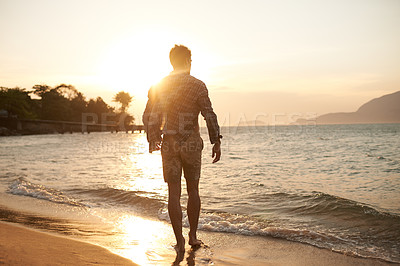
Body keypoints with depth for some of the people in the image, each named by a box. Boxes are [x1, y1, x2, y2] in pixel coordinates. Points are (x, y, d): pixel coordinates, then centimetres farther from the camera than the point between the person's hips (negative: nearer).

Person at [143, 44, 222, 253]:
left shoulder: (158, 86, 3)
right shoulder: (197, 85, -6)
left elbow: (149, 116, 6)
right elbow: (209, 115, -12)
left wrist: (152, 138, 20)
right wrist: (216, 142, -6)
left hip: (169, 144, 1)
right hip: (191, 143, -1)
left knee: (174, 193, 3)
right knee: (193, 190, 14)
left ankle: (179, 242, 2)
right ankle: (193, 236, 21)